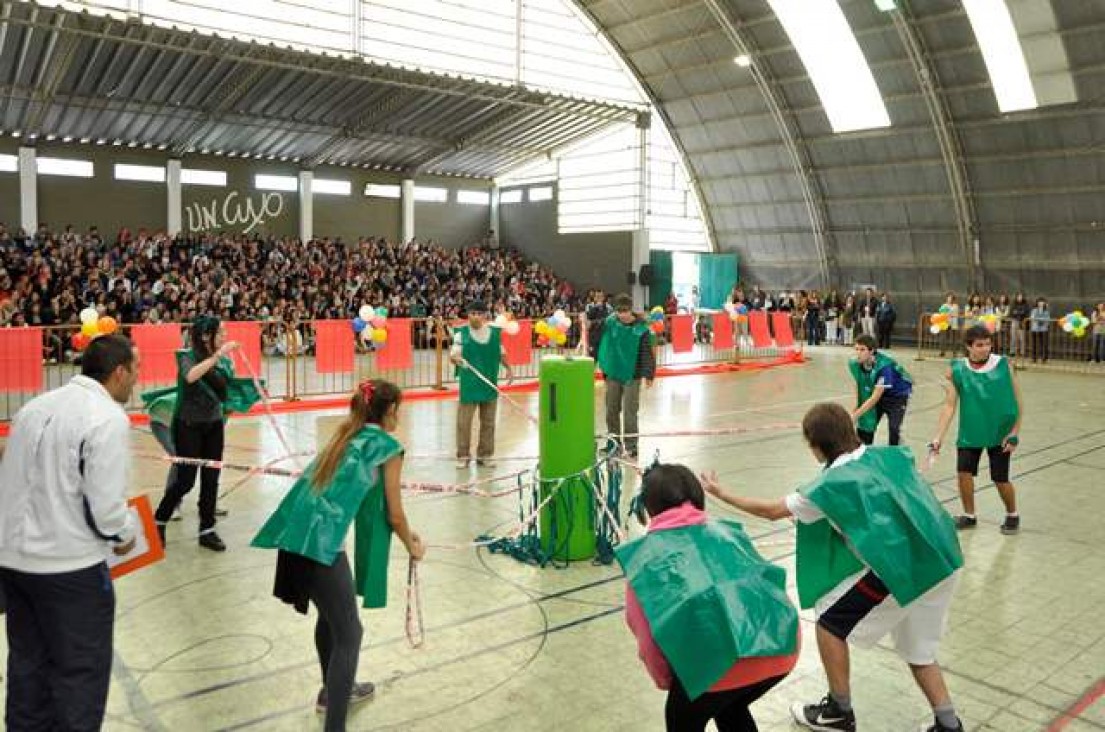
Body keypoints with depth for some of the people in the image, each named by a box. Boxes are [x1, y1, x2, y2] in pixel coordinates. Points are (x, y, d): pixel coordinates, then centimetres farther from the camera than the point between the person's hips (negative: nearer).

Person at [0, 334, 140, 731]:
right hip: (70, 565, -8)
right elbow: (105, 504, -20)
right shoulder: (108, 418, -17)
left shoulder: (35, 405, 6)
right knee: (80, 672, 7)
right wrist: (125, 535, 0)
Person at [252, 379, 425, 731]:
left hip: (294, 533, 8)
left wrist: (404, 532, 41)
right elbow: (394, 515, 7)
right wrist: (412, 546, 27)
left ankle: (334, 689, 48)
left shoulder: (346, 435, 23)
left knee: (330, 614, 29)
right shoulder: (388, 445, 2)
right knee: (348, 634, 4)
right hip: (320, 540, -8)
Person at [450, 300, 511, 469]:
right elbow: (453, 354, -8)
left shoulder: (495, 333, 3)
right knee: (464, 421, 0)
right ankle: (463, 455, 13)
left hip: (490, 384, 3)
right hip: (469, 384, -3)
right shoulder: (461, 334, -5)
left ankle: (485, 455, 24)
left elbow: (501, 353, 14)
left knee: (488, 422, 11)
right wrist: (456, 359, -31)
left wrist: (507, 367, 0)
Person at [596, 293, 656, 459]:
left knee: (630, 413, -2)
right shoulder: (610, 322, -4)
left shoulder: (641, 328, -12)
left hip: (632, 376, -4)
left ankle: (631, 447, 9)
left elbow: (647, 353, -11)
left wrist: (649, 375, -13)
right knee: (612, 410, 13)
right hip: (612, 374, 4)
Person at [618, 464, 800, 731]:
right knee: (732, 710, 35)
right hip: (780, 647, 5)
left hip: (717, 662, -4)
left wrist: (666, 681, 35)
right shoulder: (728, 531, 26)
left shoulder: (644, 557, 16)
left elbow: (648, 641, 16)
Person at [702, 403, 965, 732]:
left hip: (900, 572, -7)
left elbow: (772, 510, 5)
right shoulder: (890, 455, 8)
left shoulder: (831, 485, -7)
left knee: (831, 623, 12)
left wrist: (721, 494, 16)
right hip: (941, 562, 7)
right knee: (918, 651, 24)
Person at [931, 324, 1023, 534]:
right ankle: (969, 516, 21)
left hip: (1000, 431, -2)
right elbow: (950, 405, -4)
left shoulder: (1003, 365, -12)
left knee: (1000, 479, 2)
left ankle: (1012, 515, 31)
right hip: (970, 431, 2)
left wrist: (1015, 432, -9)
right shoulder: (957, 370, -8)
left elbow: (1017, 402, -5)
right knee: (963, 472, -3)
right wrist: (938, 437, -9)